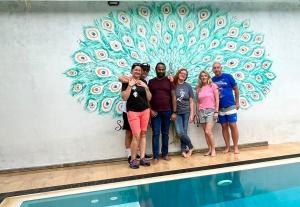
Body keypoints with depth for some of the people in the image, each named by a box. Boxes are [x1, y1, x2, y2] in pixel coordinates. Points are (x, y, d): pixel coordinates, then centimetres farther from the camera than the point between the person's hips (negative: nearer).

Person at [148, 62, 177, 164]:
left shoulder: (169, 81, 5)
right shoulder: (151, 82, 6)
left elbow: (173, 97, 2)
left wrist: (174, 112, -4)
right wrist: (150, 110, -7)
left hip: (167, 111, 1)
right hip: (155, 112, 0)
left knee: (165, 133, 10)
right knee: (155, 134, 1)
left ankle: (165, 154, 21)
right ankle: (155, 156, 6)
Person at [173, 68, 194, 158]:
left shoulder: (188, 86, 4)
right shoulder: (173, 84, 0)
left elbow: (191, 101, 4)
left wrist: (191, 114, -1)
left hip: (186, 112, 1)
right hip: (177, 112, -1)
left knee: (184, 132, 1)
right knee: (180, 132, -9)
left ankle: (183, 150, 20)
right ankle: (190, 146, 14)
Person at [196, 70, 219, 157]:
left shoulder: (213, 86, 1)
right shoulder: (198, 88, 10)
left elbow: (217, 99, -1)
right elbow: (198, 102, 11)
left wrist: (216, 111, -8)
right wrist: (197, 113, 8)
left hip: (210, 111, -4)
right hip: (201, 111, 4)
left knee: (208, 132, -13)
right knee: (205, 132, 5)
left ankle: (213, 149, 5)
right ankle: (209, 149, 16)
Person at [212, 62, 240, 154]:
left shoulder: (228, 76, -2)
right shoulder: (212, 80, 4)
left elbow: (236, 89, 3)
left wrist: (237, 102, 1)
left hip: (230, 106, -2)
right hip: (220, 108, 3)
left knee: (233, 126, 0)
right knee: (224, 127, 8)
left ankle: (236, 147, 11)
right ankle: (227, 147, 18)